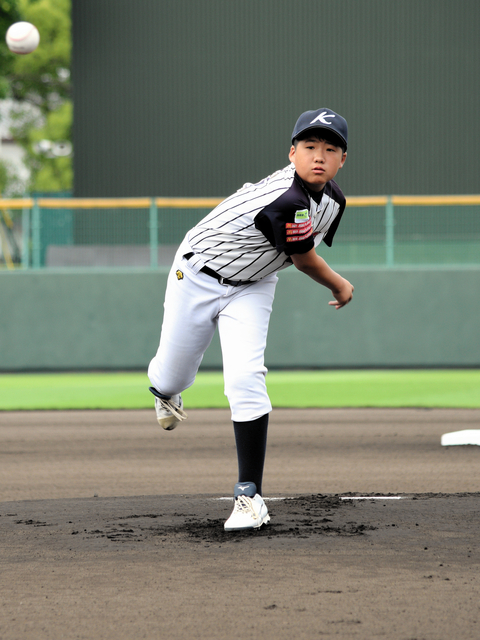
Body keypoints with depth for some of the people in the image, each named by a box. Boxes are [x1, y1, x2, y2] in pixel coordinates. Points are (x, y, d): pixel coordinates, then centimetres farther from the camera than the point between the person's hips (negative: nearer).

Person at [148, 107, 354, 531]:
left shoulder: (333, 200, -11)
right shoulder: (286, 201, -35)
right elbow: (305, 260, -19)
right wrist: (341, 287, -2)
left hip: (251, 290, 4)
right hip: (197, 278, -4)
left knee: (245, 379, -18)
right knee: (173, 377, 12)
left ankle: (250, 495, -14)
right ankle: (164, 390, 53)